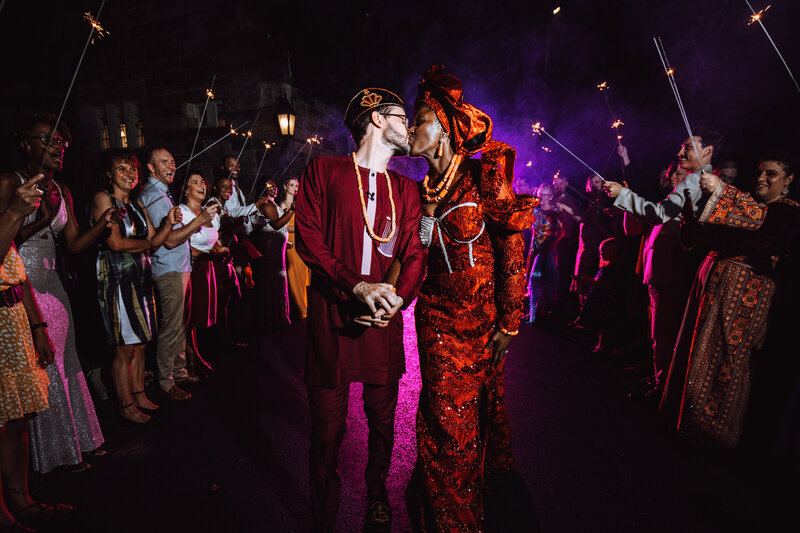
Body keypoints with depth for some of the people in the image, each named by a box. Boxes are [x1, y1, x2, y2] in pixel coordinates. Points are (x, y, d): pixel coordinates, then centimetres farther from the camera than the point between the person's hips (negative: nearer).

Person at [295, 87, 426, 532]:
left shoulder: (405, 189, 14)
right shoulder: (323, 171, 3)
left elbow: (414, 253, 7)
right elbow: (308, 239, -5)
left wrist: (395, 299, -12)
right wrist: (358, 285, -17)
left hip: (384, 322, 4)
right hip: (332, 317, -3)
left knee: (383, 420, 15)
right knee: (328, 430, 4)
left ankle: (377, 495, 42)